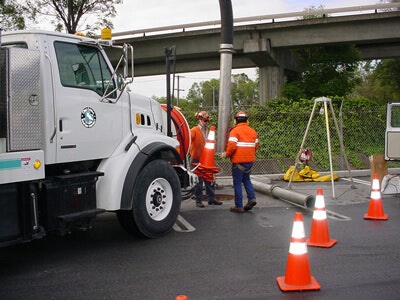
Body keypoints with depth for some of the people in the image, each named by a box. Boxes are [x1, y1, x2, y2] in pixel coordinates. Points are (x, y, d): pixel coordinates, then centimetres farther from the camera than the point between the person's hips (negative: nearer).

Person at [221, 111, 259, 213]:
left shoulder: (235, 131, -11)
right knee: (246, 179, 24)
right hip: (250, 160, 6)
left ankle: (239, 206, 5)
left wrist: (226, 154, -2)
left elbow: (232, 146, -19)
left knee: (237, 183, 2)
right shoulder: (253, 131, 8)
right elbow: (256, 146, 11)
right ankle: (252, 198, 9)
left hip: (238, 161, -6)